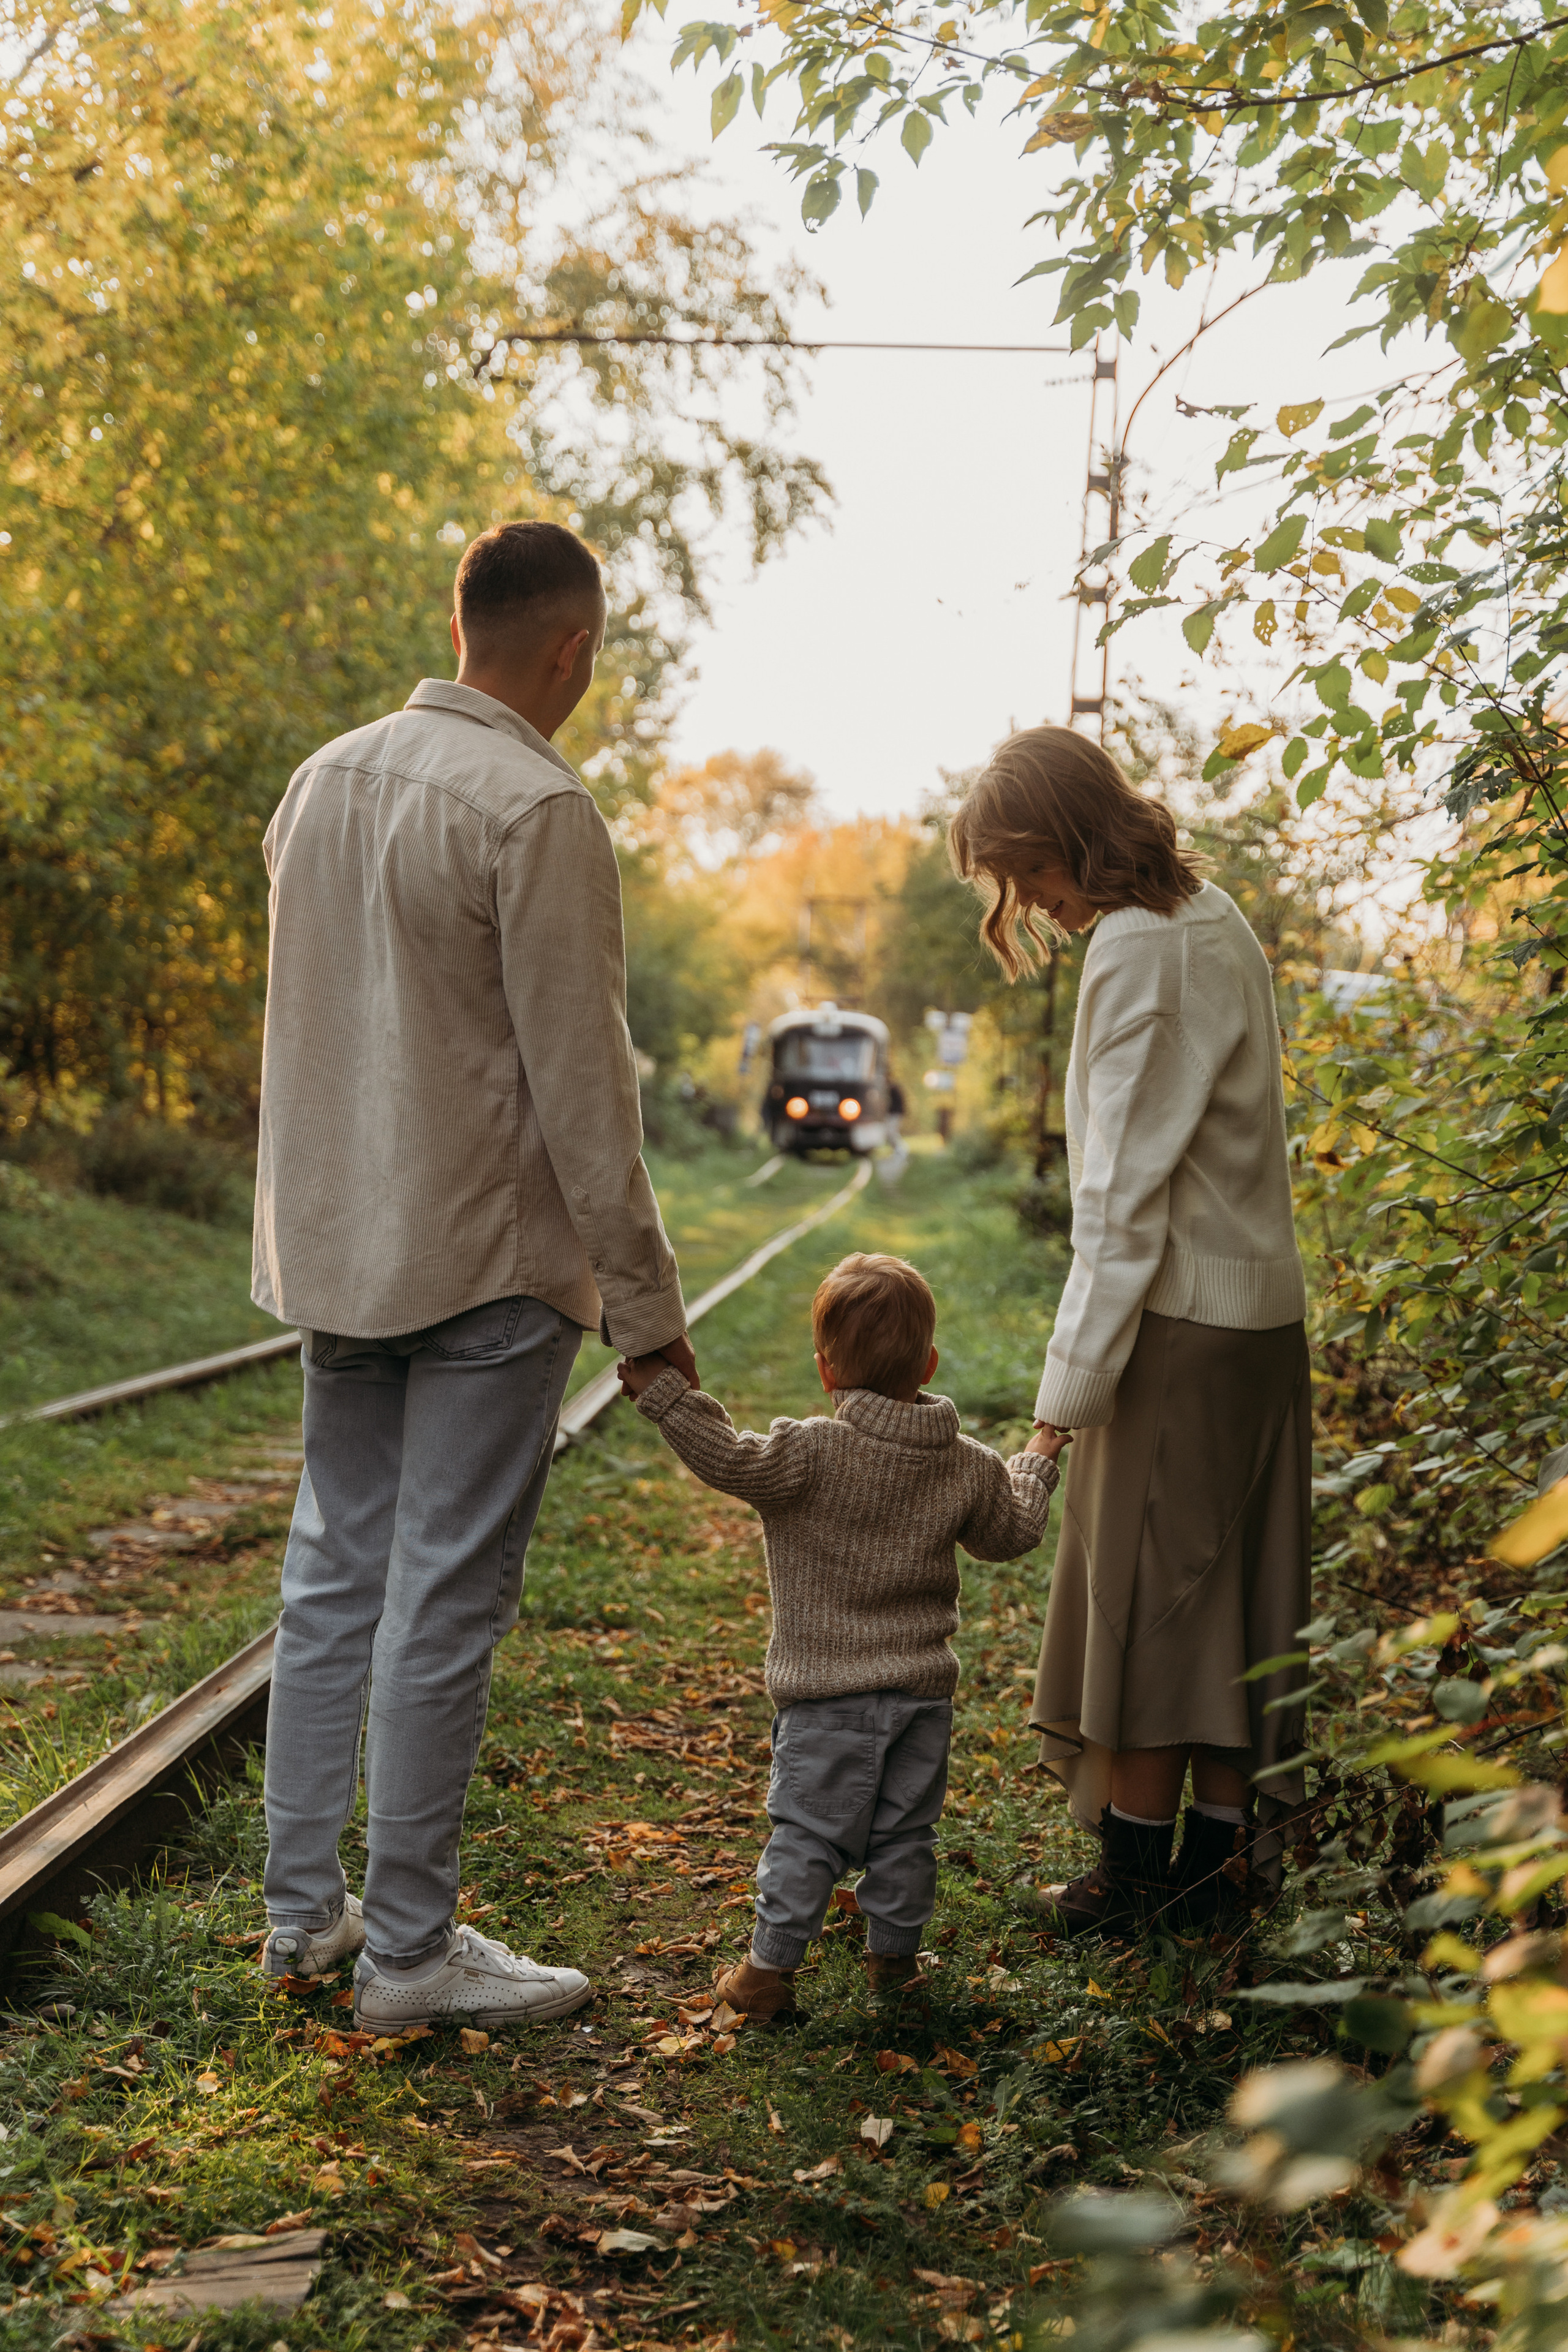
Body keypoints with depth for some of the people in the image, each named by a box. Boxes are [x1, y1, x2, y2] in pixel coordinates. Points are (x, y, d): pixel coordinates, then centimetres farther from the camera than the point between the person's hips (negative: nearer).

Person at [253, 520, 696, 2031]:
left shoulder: (325, 777, 9)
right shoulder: (534, 809, -15)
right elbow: (579, 1079, -16)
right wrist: (645, 1298, -9)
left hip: (337, 1252, 8)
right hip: (484, 1261, -8)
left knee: (333, 1580, 15)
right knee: (442, 1606, 0)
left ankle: (301, 1909, 24)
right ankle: (408, 1951, 10)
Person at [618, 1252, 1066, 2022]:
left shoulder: (810, 1454, -17)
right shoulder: (969, 1467, 1)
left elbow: (727, 1457, -28)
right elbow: (1012, 1532, 16)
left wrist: (663, 1390, -25)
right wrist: (1034, 1466, 34)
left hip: (828, 1697, -4)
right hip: (924, 1691, 4)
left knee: (807, 1835, 4)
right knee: (904, 1835, 16)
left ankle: (769, 1971, 9)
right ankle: (894, 1958, 27)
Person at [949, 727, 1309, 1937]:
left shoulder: (1135, 950, -16)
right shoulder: (1217, 919, 12)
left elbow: (1125, 1190, -18)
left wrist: (1076, 1375, -15)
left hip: (1180, 1321, -9)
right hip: (1265, 1305, 9)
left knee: (1144, 1597, 1)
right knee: (1240, 1589, 12)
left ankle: (1138, 1868, 10)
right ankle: (1219, 1858, 20)